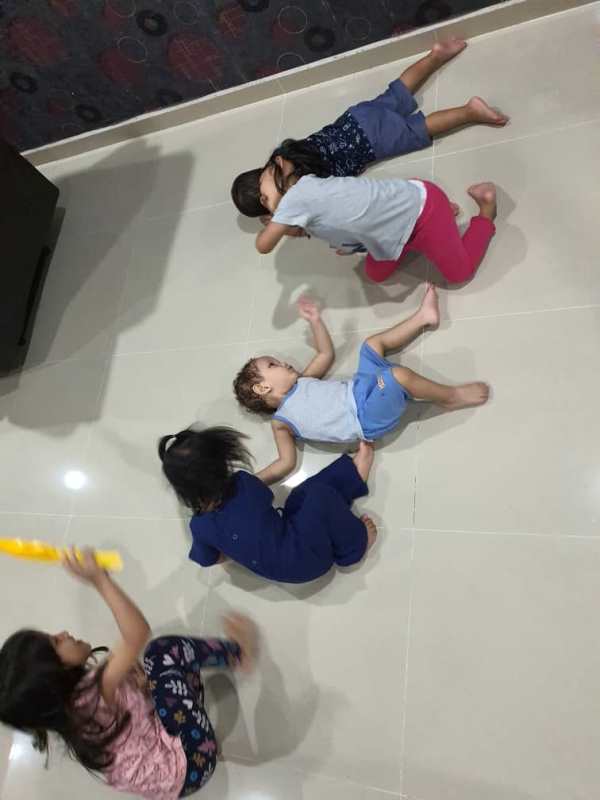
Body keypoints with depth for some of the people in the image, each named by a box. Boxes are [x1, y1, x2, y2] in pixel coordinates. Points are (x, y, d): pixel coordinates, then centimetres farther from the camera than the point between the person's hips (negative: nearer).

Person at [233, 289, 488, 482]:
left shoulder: (302, 382, 19)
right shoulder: (280, 422, -2)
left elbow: (326, 354, 28)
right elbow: (286, 463, -7)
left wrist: (314, 320, 21)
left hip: (361, 390, 8)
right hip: (366, 420, -8)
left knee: (372, 344, 21)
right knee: (398, 374, -31)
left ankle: (423, 317, 16)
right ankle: (451, 397, -8)